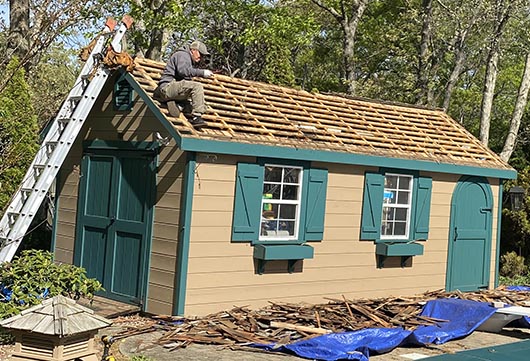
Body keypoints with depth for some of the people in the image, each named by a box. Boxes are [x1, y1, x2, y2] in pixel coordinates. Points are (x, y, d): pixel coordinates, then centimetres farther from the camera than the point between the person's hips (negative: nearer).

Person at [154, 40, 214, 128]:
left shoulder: (189, 60, 29)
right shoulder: (183, 55, -3)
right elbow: (183, 70, -23)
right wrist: (202, 72, -22)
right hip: (167, 87, -10)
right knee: (197, 86, -25)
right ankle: (196, 117, -31)